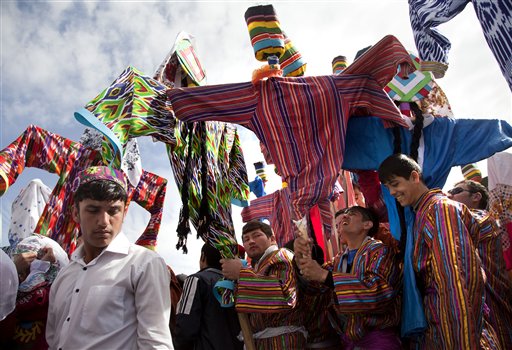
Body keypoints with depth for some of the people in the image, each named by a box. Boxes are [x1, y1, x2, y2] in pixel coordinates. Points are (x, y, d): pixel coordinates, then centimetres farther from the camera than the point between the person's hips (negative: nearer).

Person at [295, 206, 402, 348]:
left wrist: (325, 276, -29)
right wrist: (301, 257, -15)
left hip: (377, 337, -6)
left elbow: (378, 290, -26)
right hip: (347, 337, 6)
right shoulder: (339, 259, 12)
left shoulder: (379, 250, -10)